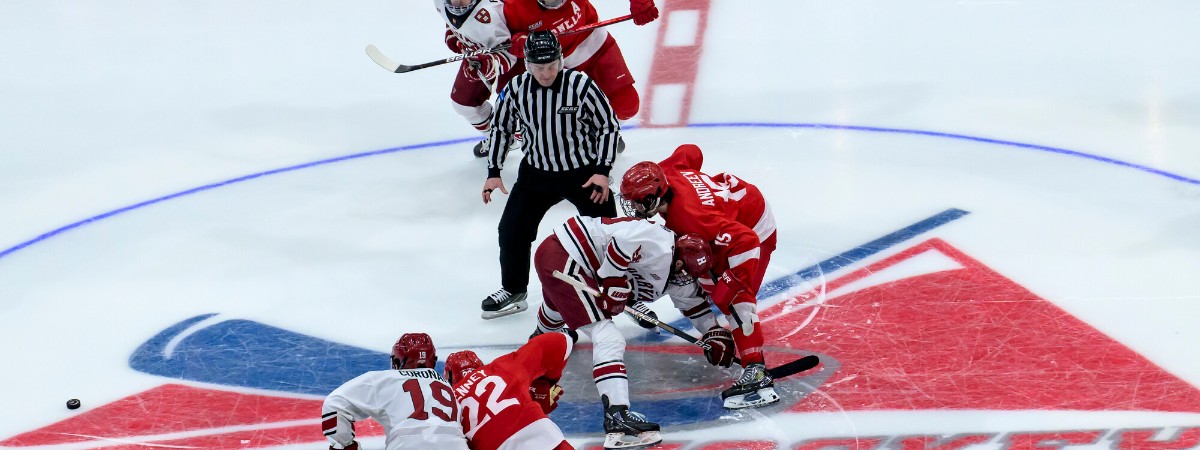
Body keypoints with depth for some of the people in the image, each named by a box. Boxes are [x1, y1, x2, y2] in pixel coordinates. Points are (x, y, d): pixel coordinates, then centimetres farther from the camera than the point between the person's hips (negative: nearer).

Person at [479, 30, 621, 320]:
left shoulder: (581, 86, -21)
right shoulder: (516, 90, -12)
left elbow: (609, 126, -11)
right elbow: (500, 127, 4)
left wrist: (602, 171, -16)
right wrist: (493, 172, 1)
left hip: (584, 173, -3)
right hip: (536, 173, 3)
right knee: (512, 229, 0)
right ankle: (513, 291, 22)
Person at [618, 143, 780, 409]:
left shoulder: (689, 215, -39)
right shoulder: (668, 171, -16)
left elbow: (745, 241, -43)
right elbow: (690, 152, 7)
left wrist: (740, 287, -42)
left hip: (754, 230, -10)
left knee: (732, 298, -22)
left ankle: (756, 373, -30)